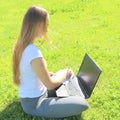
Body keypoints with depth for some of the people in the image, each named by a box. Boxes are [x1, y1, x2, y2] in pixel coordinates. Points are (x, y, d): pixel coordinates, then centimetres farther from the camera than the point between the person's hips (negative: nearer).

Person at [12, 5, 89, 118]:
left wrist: (54, 74, 4)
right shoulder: (33, 51, -31)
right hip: (34, 104, -9)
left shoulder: (20, 45, -2)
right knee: (82, 104, -13)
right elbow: (50, 85, -23)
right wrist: (62, 74, -4)